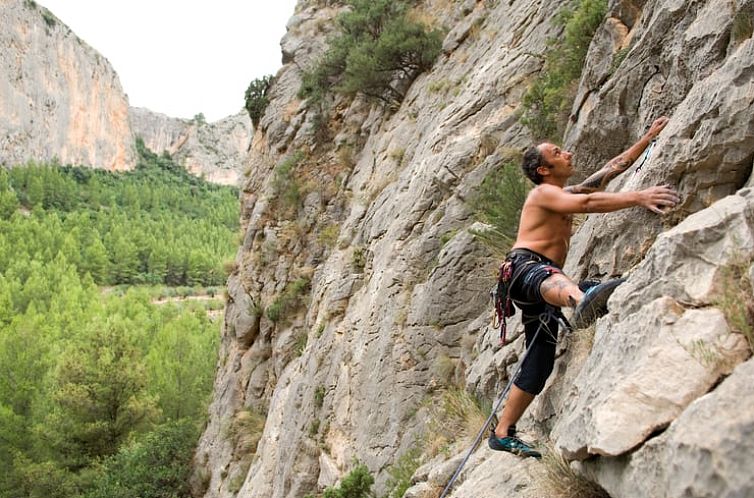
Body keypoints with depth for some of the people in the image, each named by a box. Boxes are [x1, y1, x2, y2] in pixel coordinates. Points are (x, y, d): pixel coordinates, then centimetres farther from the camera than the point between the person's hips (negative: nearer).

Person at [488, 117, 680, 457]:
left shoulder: (568, 194, 25)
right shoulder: (543, 193, -3)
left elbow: (614, 168, 26)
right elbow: (589, 203, -22)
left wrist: (650, 136, 24)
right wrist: (639, 197, -30)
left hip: (542, 279, 10)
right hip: (524, 267, -10)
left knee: (539, 364, 4)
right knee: (551, 277, -46)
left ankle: (503, 434, 10)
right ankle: (583, 302, -84)